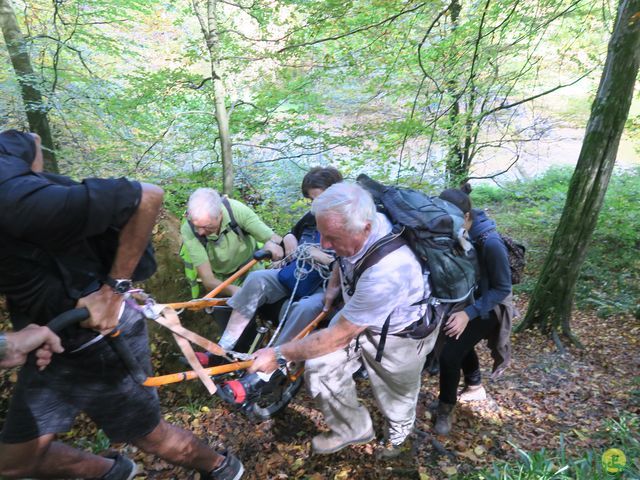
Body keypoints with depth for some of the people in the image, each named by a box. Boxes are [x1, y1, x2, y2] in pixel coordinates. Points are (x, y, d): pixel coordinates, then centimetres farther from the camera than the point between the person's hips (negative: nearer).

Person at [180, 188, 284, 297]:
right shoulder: (188, 230, -30)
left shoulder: (236, 209, -32)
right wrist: (232, 290, -54)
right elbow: (208, 280, -33)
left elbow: (276, 239, -26)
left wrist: (273, 242, -51)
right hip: (220, 281, 0)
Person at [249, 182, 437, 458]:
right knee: (319, 368, -7)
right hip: (357, 316, 6)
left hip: (399, 335, -5)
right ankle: (352, 428, 22)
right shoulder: (356, 229, -22)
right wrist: (334, 285, -1)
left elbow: (339, 335, -32)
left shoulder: (387, 271, -43)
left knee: (396, 399, 18)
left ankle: (398, 435, 56)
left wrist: (280, 355, -26)